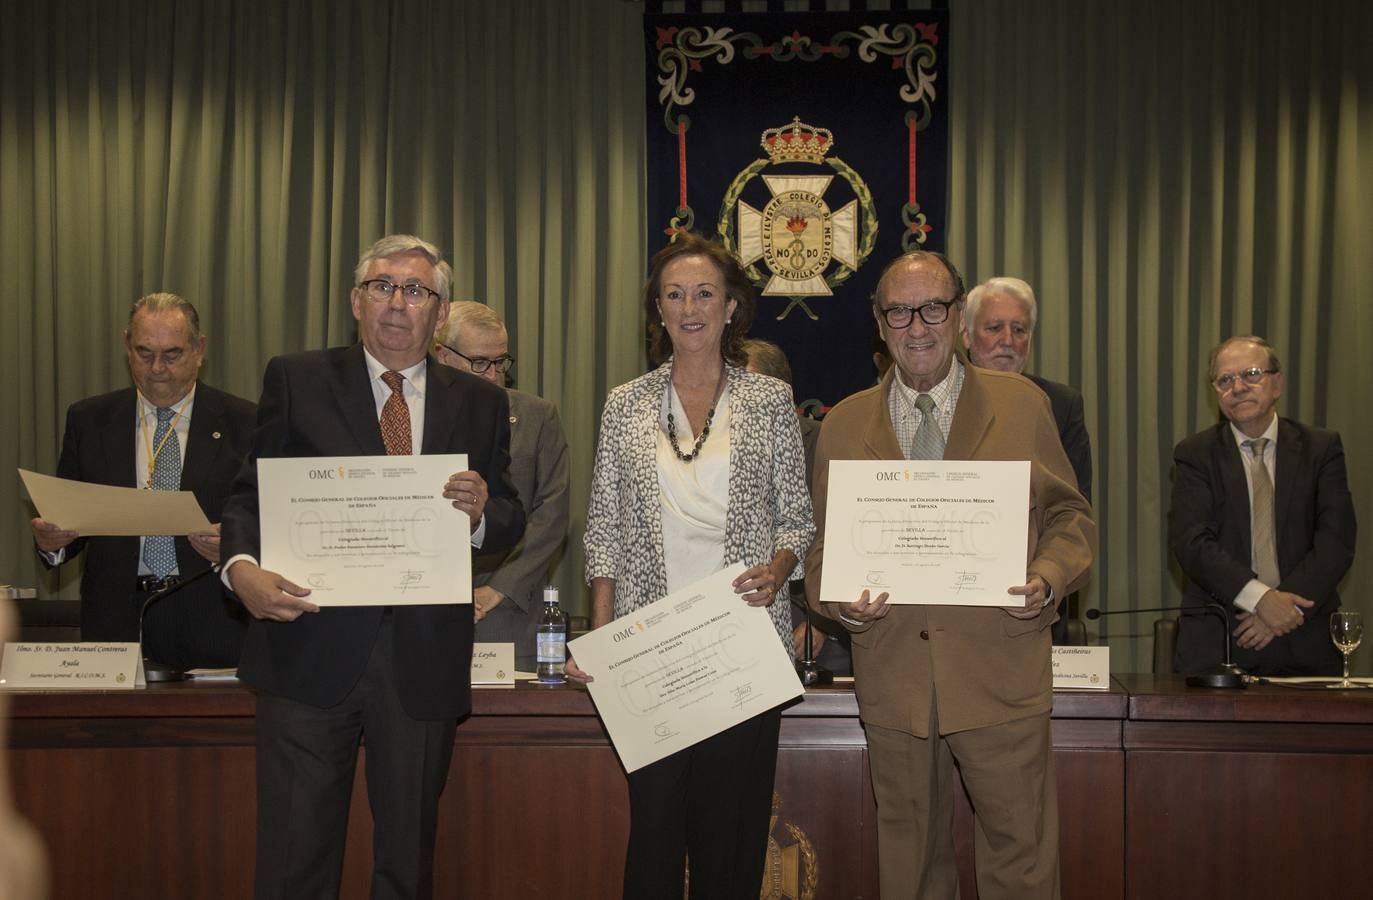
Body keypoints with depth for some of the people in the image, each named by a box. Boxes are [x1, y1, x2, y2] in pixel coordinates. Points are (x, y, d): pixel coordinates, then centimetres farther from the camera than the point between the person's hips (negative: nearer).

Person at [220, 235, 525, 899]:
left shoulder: (481, 405, 10)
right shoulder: (296, 380, 5)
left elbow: (510, 525, 11)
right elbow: (248, 496, 2)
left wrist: (481, 514, -12)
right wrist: (242, 568, -17)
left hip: (425, 663, 2)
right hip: (310, 652, -2)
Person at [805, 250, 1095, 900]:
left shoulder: (1022, 405, 5)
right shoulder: (843, 425, 9)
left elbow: (1069, 517, 8)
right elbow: (821, 544, 11)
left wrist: (1049, 578, -12)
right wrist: (841, 601, -10)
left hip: (1000, 672, -1)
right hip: (892, 677, 2)